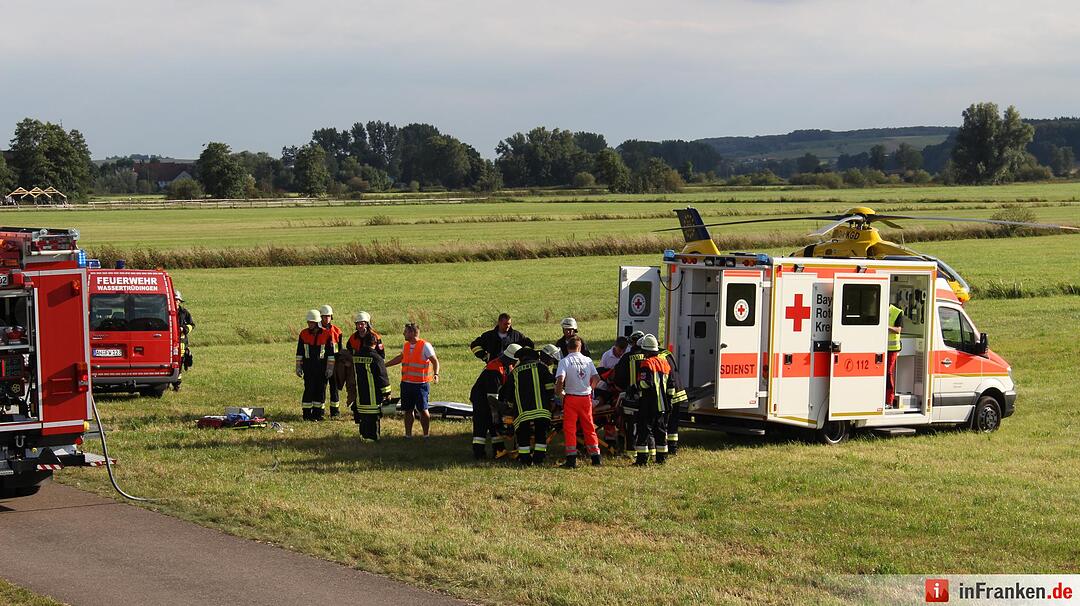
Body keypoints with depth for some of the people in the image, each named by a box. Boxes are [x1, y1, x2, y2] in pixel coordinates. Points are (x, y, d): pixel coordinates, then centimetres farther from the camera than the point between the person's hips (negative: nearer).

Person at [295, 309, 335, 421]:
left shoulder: (326, 334, -2)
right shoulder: (303, 334, 2)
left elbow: (331, 353, 1)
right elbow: (299, 352, 8)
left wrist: (330, 368, -2)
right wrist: (298, 367, 4)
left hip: (322, 366, 0)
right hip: (308, 366, 0)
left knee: (321, 390, 3)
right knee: (309, 389, -4)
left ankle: (317, 413, 12)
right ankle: (307, 414, 1)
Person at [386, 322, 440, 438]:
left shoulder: (425, 346, -9)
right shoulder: (406, 345, 12)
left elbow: (435, 361, -11)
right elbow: (400, 358, 29)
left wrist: (435, 374, -28)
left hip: (421, 384, -6)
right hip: (406, 384, 6)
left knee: (423, 410, -4)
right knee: (407, 410, 9)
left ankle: (426, 435, 5)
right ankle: (408, 435, 17)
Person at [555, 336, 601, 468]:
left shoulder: (564, 361, -7)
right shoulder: (587, 360, 5)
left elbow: (560, 379, -20)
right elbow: (596, 378, 2)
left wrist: (559, 392, -3)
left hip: (571, 398, -3)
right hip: (586, 397, 3)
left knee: (570, 428, 2)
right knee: (589, 427, 12)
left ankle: (572, 458, -3)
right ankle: (595, 456, 13)